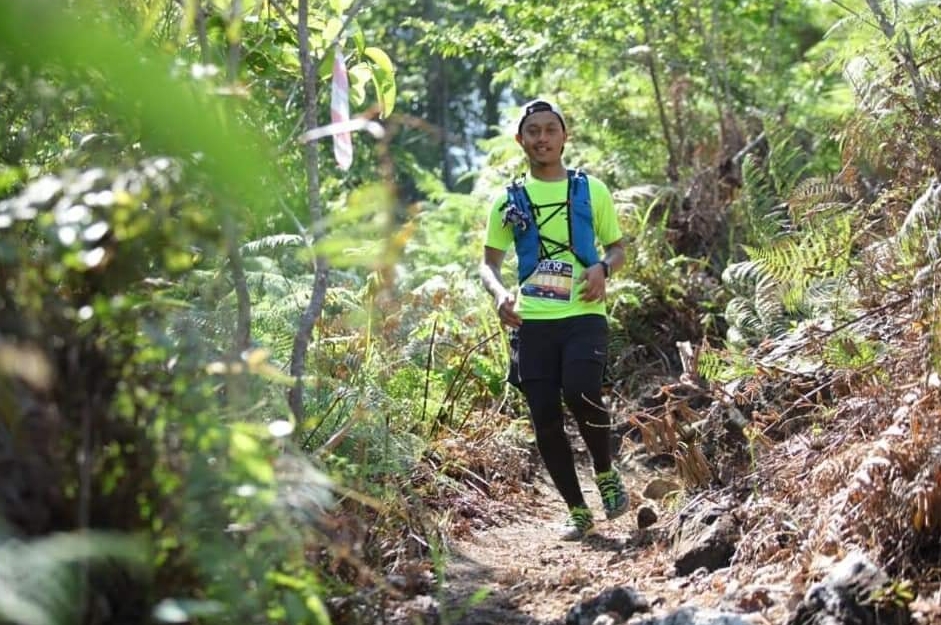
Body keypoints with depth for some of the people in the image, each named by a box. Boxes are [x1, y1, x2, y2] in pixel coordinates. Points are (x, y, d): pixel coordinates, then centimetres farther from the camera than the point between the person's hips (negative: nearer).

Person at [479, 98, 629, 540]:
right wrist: (500, 293, -9)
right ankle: (577, 510, 17)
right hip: (533, 322, 2)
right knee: (545, 420, 1)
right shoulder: (509, 200, 10)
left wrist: (603, 268, -9)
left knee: (580, 392, -26)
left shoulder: (591, 190, 8)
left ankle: (606, 473, 1)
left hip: (584, 316, -2)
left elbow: (618, 246, 14)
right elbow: (489, 262, 12)